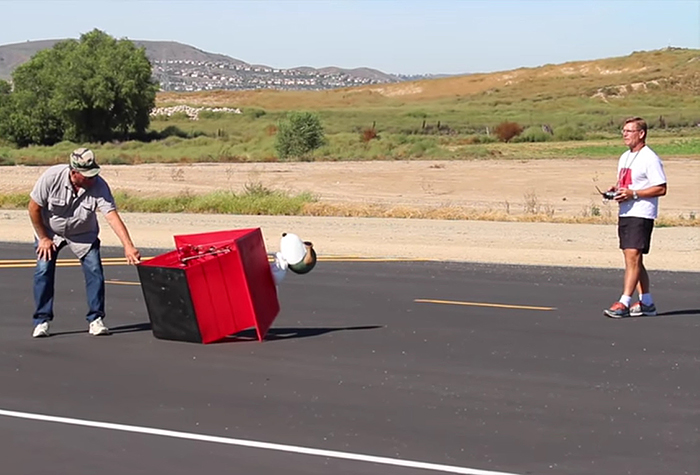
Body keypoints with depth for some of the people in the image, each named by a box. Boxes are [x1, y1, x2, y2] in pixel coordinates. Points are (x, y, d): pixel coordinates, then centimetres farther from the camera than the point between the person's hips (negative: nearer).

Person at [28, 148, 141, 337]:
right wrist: (43, 238, -12)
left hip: (83, 234, 1)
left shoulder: (99, 186, -28)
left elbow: (112, 217, -35)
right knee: (43, 270, -12)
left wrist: (128, 246, -46)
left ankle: (96, 320, 2)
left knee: (94, 271, -10)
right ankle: (41, 321, -1)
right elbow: (34, 208, -17)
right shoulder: (52, 177, -30)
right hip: (50, 231, -1)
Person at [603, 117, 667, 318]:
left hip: (641, 215, -9)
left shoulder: (650, 158, -10)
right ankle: (646, 303, 18)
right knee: (633, 259, 11)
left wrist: (633, 194, -20)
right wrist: (616, 190, 4)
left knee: (633, 257, -14)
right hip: (625, 213, 9)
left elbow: (661, 189, -14)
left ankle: (624, 303, -17)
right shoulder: (625, 157, 17)